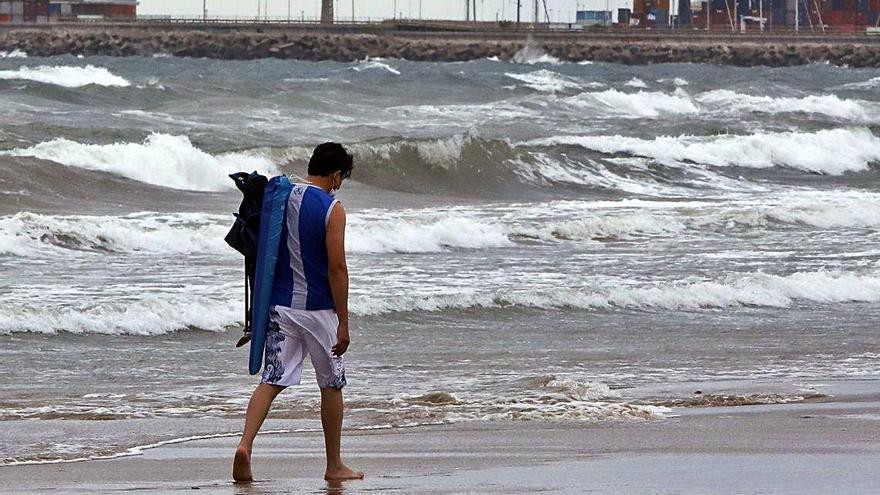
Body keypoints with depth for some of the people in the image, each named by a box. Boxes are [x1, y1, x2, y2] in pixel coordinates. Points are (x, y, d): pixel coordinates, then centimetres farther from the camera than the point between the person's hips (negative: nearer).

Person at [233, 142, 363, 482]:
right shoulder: (332, 209, -11)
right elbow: (337, 268, -15)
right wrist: (343, 323, -11)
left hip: (280, 305, 4)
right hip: (318, 309, -4)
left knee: (272, 380, 0)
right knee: (331, 385, 11)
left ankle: (245, 445, -22)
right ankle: (334, 466, 18)